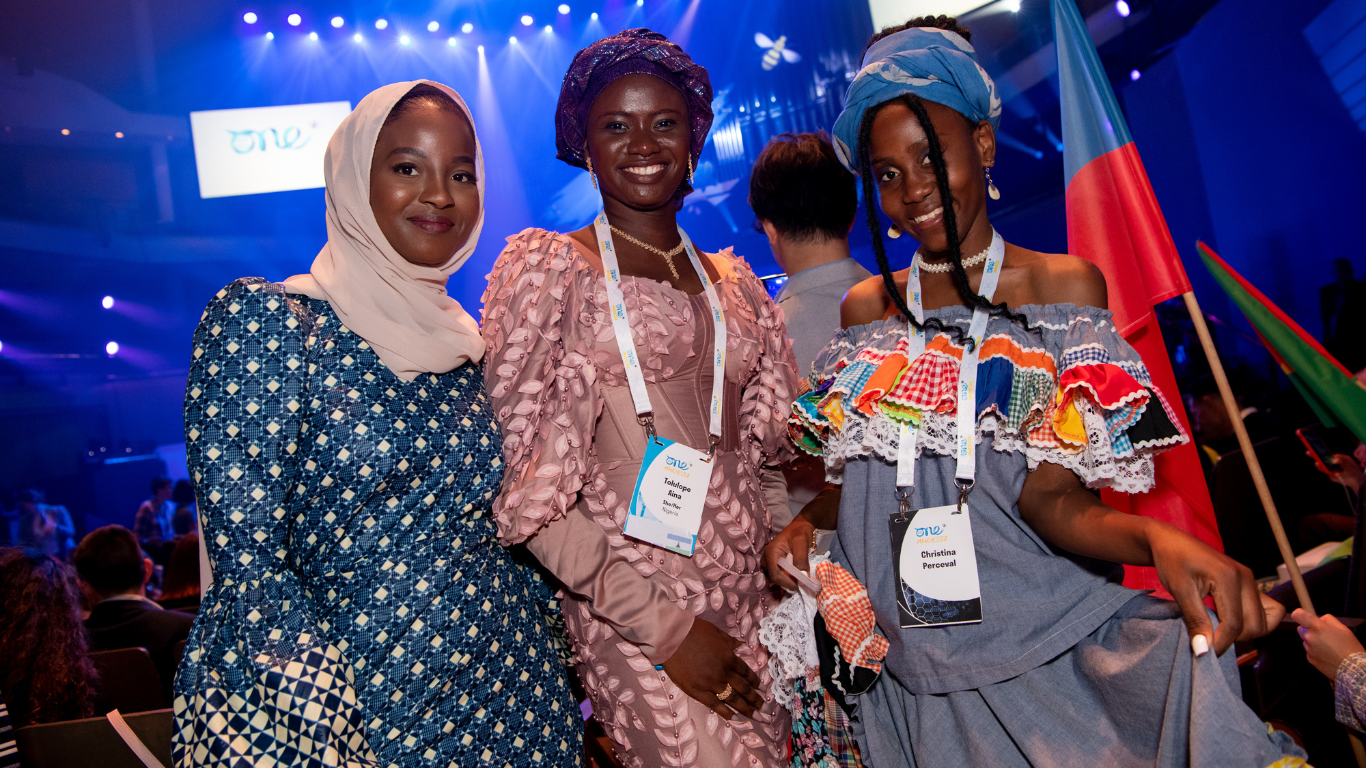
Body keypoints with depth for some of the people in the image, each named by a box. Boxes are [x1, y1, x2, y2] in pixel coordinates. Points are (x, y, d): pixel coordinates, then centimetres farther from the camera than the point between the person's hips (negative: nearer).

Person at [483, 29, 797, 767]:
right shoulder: (547, 267, -2)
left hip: (753, 603, 5)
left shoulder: (733, 283, 12)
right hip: (633, 620, -5)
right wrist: (664, 625, -12)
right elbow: (524, 485, -8)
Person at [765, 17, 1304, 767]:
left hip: (1048, 643, -2)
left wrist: (1156, 536, -26)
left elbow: (1050, 496, -8)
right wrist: (804, 521, -4)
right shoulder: (865, 309, 8)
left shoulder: (1062, 285, -1)